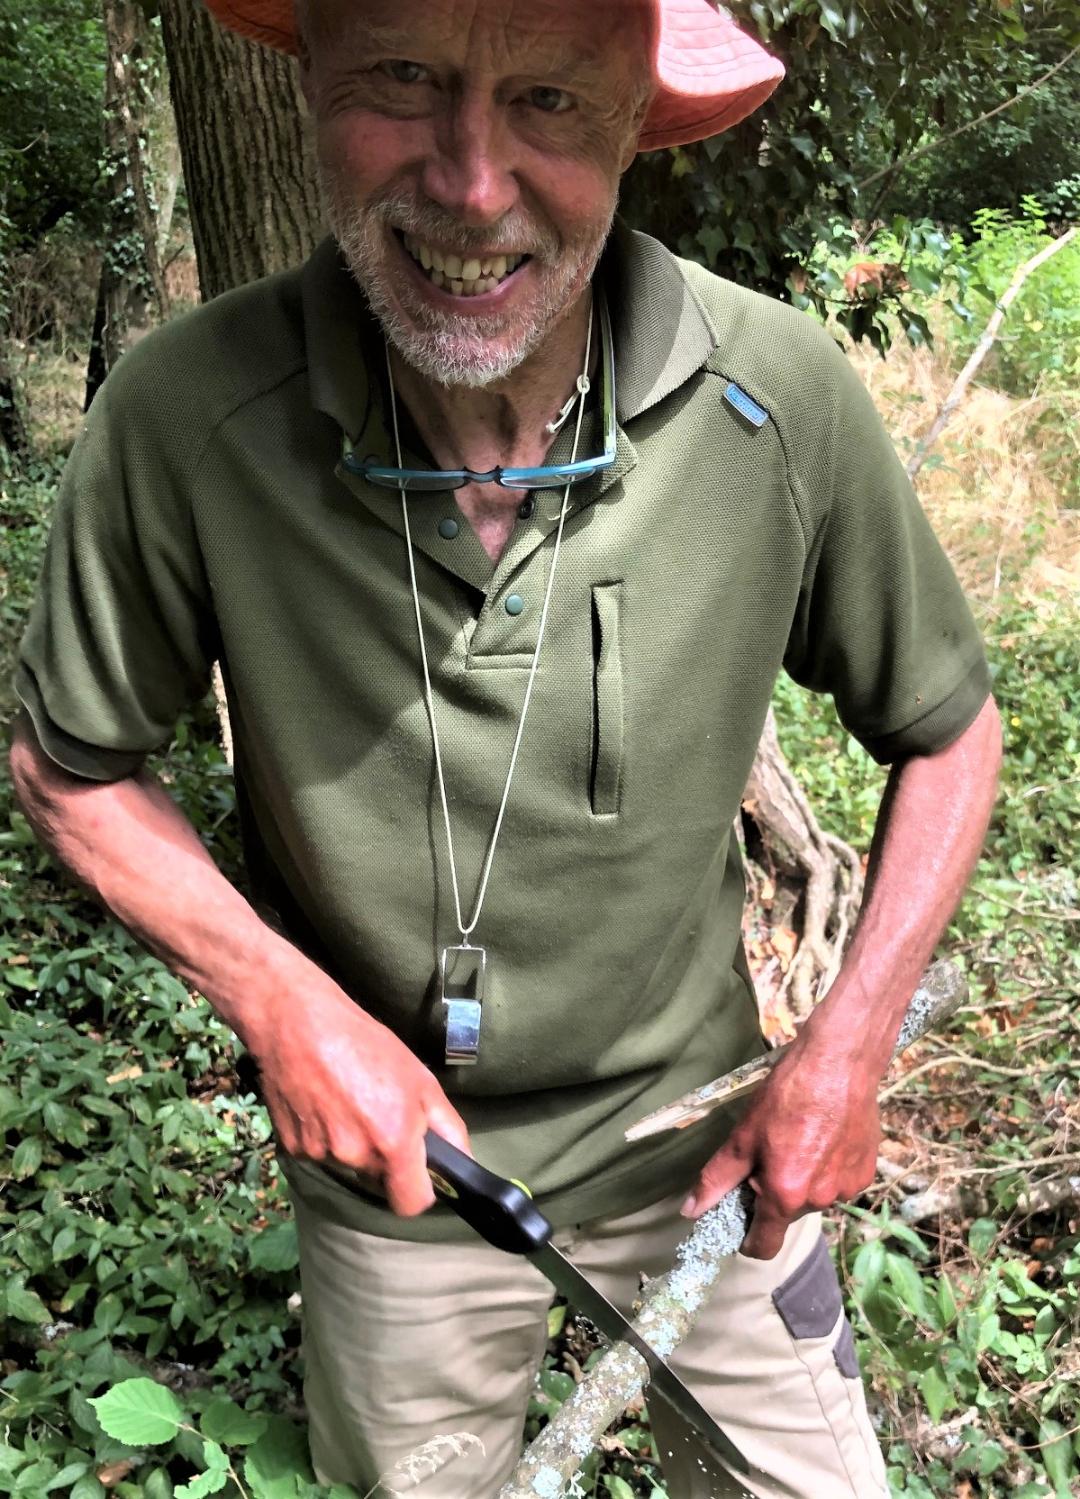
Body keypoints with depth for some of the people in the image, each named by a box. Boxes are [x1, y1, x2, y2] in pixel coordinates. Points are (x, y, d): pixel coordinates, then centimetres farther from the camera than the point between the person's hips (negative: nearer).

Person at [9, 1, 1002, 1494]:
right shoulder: (179, 421, -23)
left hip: (696, 1138, 0)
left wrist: (846, 1051, -11)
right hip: (386, 1155, 1)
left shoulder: (784, 402, -22)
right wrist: (285, 1007, -18)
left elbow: (946, 728, -5)